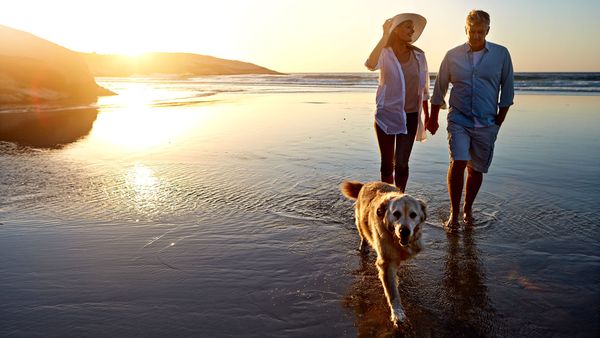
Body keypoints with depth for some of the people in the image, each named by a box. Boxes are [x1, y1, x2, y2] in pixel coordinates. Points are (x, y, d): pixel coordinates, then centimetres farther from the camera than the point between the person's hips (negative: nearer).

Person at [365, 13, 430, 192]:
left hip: (410, 117, 2)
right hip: (386, 115, -2)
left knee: (402, 164, -2)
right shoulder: (384, 53, -6)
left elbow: (423, 88, 11)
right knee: (387, 164, 8)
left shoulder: (418, 55, 3)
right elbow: (371, 65, -31)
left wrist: (427, 115, 12)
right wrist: (385, 36, -29)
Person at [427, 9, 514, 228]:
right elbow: (439, 89, 10)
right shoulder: (452, 56, 2)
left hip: (486, 124, 1)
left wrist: (499, 120, 6)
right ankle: (454, 213, -5)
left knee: (476, 169, 7)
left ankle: (468, 209, 27)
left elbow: (507, 90, 9)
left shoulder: (501, 54, 3)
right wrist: (433, 119, 12)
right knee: (458, 163, -17)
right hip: (459, 120, -1)